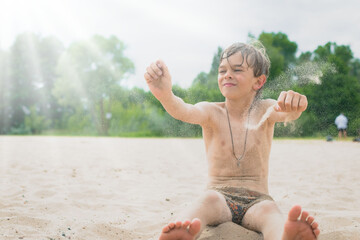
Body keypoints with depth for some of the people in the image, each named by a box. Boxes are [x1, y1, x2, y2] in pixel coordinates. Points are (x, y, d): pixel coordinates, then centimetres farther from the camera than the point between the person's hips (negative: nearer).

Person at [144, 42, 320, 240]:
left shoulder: (266, 110, 6)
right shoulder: (211, 112, 4)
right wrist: (165, 94, -42)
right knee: (210, 199, -34)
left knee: (268, 209, -33)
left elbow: (284, 112, -17)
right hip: (219, 196, 0)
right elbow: (185, 112, -18)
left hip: (256, 201, 1)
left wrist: (293, 107, -44)